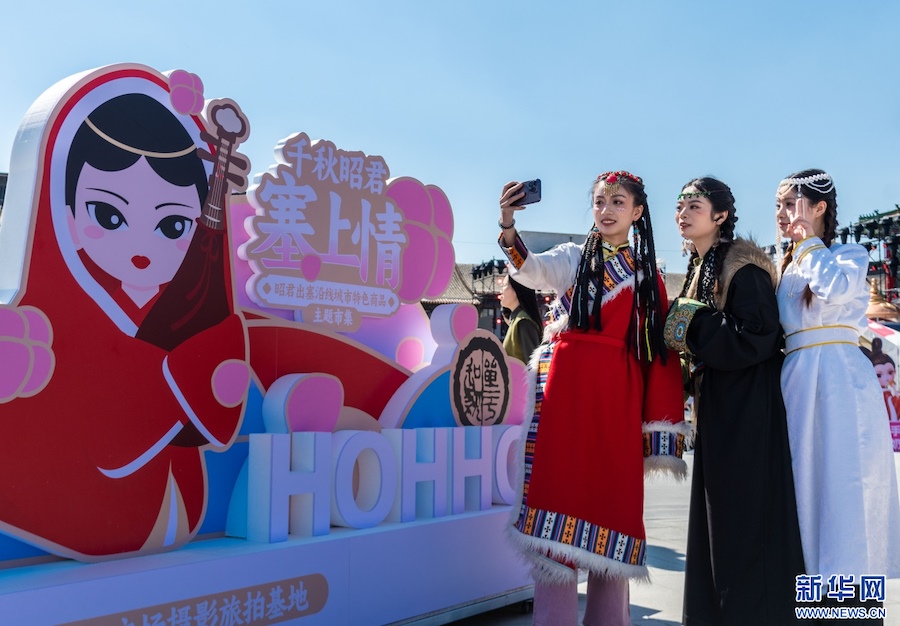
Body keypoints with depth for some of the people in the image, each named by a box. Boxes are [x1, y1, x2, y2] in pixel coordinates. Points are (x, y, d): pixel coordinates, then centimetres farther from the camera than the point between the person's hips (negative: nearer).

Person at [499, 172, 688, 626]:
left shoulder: (648, 275, 13)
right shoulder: (573, 257, 8)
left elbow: (659, 351, 9)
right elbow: (531, 270, -14)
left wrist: (659, 429, 3)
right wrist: (508, 227, -33)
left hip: (620, 398, 2)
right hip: (568, 390, -2)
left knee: (614, 499, 6)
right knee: (561, 493, -5)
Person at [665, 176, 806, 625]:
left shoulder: (743, 266, -13)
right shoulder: (699, 268, 14)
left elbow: (758, 337, -21)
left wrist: (694, 326, -17)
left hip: (746, 411, -9)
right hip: (716, 408, 9)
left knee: (745, 518, -4)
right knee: (715, 518, 13)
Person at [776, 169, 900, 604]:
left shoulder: (850, 255, 3)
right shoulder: (786, 269, 19)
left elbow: (835, 289, -21)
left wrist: (809, 242, -8)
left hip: (839, 378, -6)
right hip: (797, 381, 6)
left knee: (842, 484, -5)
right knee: (806, 484, 7)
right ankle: (815, 575, 15)